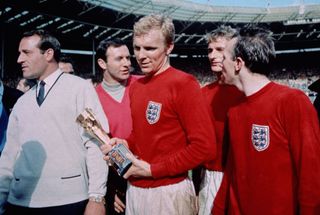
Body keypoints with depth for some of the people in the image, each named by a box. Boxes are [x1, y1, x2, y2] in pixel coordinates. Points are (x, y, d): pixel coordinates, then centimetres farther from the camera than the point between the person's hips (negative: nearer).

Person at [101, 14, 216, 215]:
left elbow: (205, 147, -19)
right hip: (134, 189, 7)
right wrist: (125, 144, -1)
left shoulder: (183, 84, -15)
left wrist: (152, 169, -16)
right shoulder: (135, 86, 7)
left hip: (168, 192, -6)